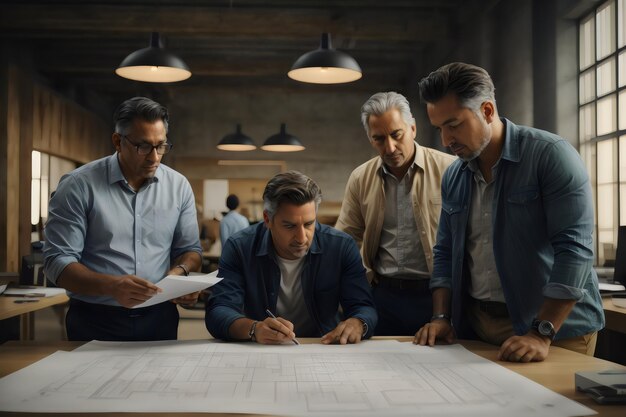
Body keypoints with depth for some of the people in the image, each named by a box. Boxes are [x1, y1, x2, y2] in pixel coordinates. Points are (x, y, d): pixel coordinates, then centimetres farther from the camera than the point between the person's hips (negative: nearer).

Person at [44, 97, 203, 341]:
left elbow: (189, 249, 12)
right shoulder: (78, 186, -8)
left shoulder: (178, 186, 3)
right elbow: (58, 261, -11)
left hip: (159, 318, 3)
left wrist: (180, 271, -13)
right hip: (94, 321, -3)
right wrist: (111, 286, -28)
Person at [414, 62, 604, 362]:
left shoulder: (550, 155, -14)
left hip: (555, 327, -5)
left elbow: (574, 248, -20)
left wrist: (541, 334, -25)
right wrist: (441, 317, -1)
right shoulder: (453, 177, 6)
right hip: (475, 325, 6)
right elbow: (445, 253, 12)